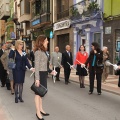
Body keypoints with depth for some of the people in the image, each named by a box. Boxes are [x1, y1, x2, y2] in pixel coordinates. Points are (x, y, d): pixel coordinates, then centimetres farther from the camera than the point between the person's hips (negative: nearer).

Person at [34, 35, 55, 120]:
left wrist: (50, 71, 16)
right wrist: (37, 78, -21)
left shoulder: (43, 51, 11)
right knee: (38, 92, 0)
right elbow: (37, 65, -19)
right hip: (40, 74, -9)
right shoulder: (38, 51, -16)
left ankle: (41, 109, 28)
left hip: (44, 74, 9)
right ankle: (38, 112, 9)